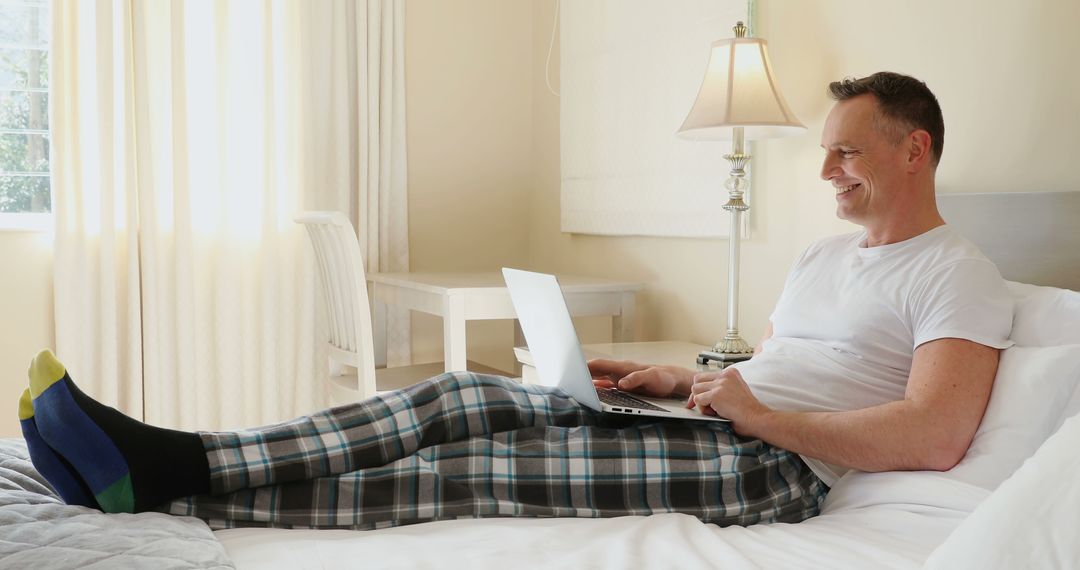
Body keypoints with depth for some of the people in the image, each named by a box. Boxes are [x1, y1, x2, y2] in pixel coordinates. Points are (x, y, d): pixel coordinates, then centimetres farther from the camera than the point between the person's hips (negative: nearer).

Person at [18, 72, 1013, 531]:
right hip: (716, 417, 8)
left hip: (774, 465, -8)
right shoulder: (825, 255, 24)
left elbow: (934, 437, -16)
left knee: (490, 467, -25)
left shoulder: (958, 274, -3)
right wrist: (670, 376, 9)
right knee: (461, 397, -12)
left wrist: (764, 413, -15)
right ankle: (162, 458, -18)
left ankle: (171, 487, -25)